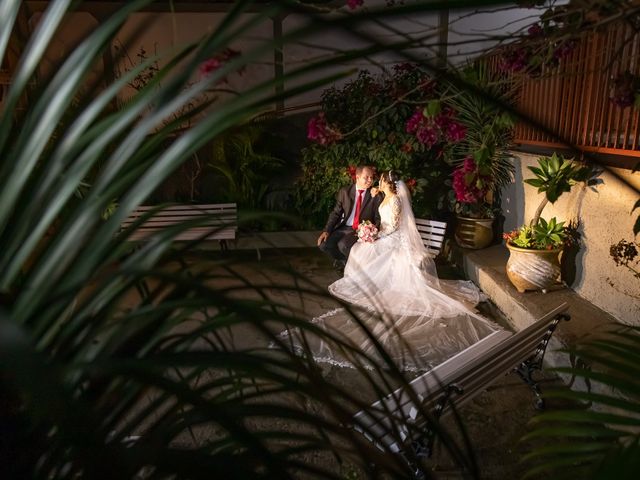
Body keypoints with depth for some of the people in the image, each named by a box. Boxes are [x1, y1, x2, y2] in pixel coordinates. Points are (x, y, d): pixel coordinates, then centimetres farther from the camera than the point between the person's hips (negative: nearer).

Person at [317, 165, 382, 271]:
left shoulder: (376, 196, -3)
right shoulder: (344, 192, 2)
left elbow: (378, 219, 0)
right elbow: (336, 213, 4)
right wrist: (326, 230, -10)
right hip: (344, 228, 3)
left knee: (343, 245, -31)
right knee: (323, 244, -17)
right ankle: (343, 260, 12)